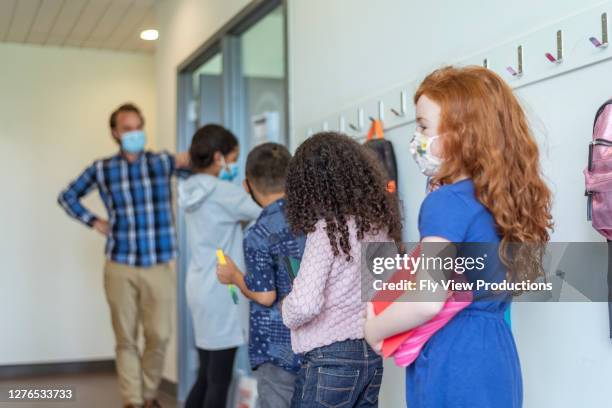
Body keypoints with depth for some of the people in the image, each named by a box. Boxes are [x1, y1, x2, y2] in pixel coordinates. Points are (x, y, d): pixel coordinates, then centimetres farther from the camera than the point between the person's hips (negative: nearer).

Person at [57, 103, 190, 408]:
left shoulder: (163, 162, 3)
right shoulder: (102, 169, 4)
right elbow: (67, 196, 17)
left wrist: (190, 161, -19)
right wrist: (92, 221, 5)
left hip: (158, 267, 0)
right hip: (121, 267, 0)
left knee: (159, 336, 3)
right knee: (126, 338, 5)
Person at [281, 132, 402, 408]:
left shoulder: (327, 228, -15)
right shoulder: (379, 222, 5)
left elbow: (305, 305, -23)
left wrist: (287, 310, -3)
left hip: (331, 359, -7)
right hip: (372, 355, 7)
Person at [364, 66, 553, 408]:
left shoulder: (447, 202, -18)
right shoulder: (504, 198, 7)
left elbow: (428, 301, -24)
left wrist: (374, 330, -7)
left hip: (454, 370, -8)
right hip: (496, 358, 9)